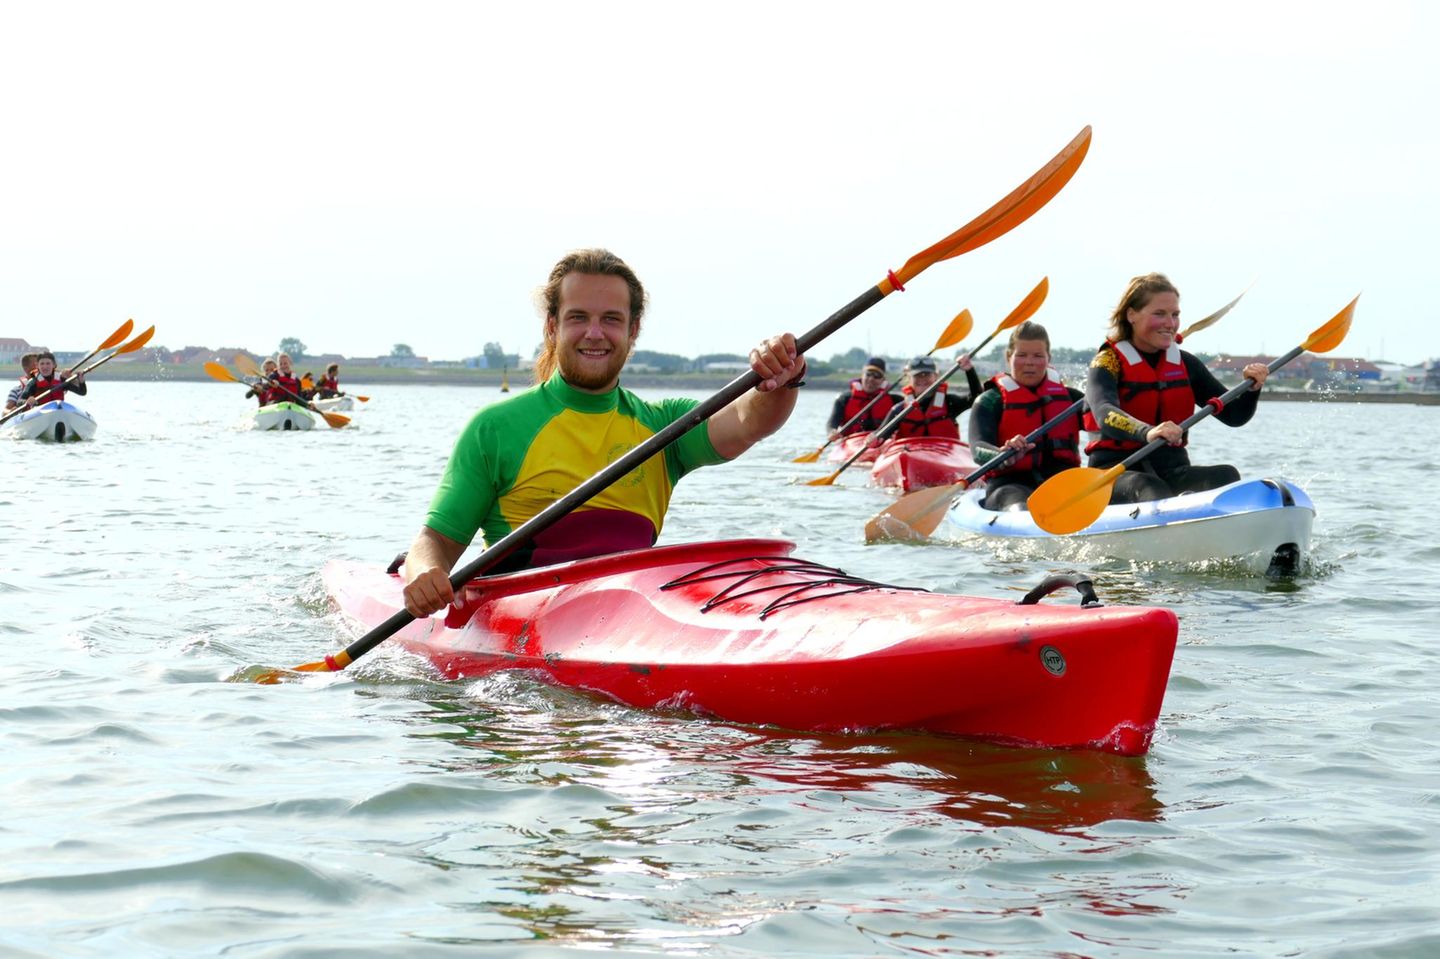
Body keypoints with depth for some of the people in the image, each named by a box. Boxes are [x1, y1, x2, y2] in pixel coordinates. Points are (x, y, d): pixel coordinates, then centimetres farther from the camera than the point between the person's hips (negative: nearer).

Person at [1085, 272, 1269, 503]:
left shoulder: (1185, 364, 15)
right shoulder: (1108, 361, -3)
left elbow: (1234, 415, 14)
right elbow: (1106, 415, -25)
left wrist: (1253, 388, -9)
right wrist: (1147, 433, -45)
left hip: (1172, 470, 5)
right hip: (1117, 471, -5)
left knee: (1226, 476, -26)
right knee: (1148, 488, -38)